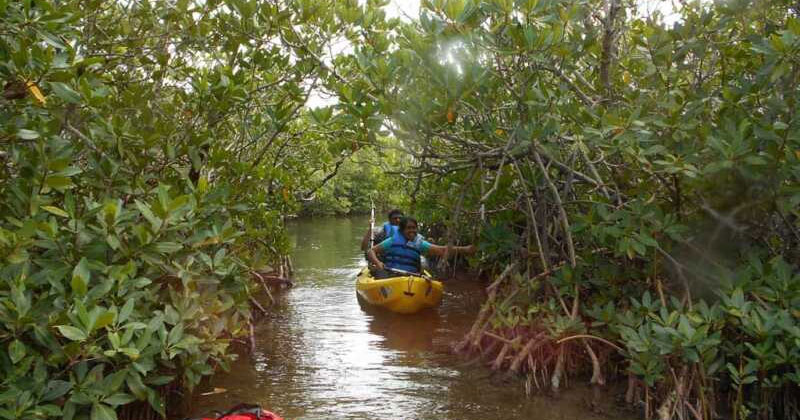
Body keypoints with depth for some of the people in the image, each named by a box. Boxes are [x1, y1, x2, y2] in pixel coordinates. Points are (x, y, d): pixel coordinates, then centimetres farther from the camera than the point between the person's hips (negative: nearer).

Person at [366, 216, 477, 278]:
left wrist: (464, 250, -9)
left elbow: (442, 250, 3)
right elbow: (371, 251, 7)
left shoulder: (419, 244, 12)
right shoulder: (392, 241, 8)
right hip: (390, 274, -1)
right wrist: (377, 263, -16)